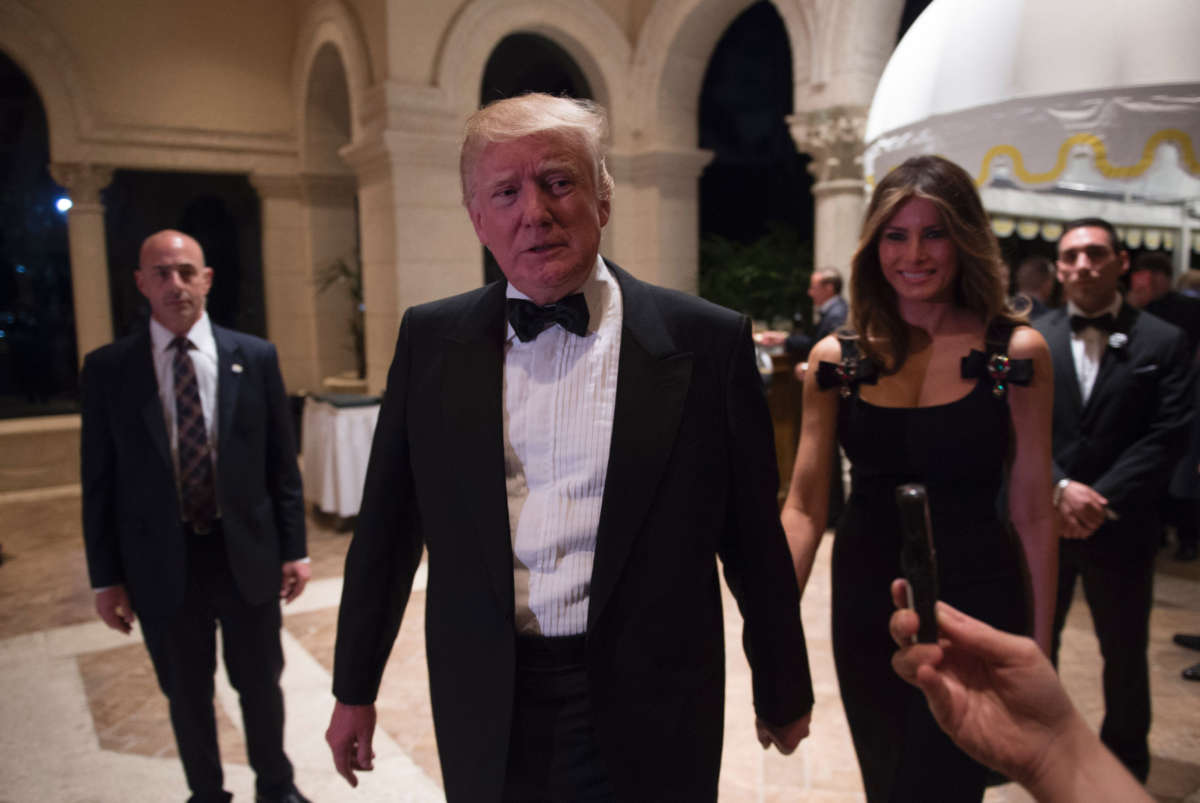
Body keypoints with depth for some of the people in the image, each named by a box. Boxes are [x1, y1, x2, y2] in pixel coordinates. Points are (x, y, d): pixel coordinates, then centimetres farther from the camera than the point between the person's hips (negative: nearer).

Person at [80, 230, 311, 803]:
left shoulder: (255, 357, -3)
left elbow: (281, 462, 0)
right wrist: (106, 576, -1)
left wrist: (294, 549, -1)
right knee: (186, 694, 16)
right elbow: (99, 481, 0)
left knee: (261, 684, 17)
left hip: (247, 554, 1)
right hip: (163, 564, 0)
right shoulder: (108, 368, -3)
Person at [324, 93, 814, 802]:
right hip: (485, 715, 2)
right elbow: (387, 526, 5)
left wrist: (785, 694, 7)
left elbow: (753, 537, -2)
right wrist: (355, 688, 10)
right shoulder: (430, 340, -1)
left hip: (647, 715, -1)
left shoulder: (708, 341, -8)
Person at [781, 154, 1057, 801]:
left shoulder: (1016, 352, -7)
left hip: (973, 604, -2)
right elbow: (804, 504, -5)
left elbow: (1032, 512, -4)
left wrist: (1040, 649, -2)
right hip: (865, 604, 3)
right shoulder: (836, 358, -3)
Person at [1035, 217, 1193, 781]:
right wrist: (1060, 489, -17)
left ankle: (1125, 764, 37)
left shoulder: (1164, 342, -2)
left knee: (1125, 653, 15)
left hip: (1120, 524, -1)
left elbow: (1168, 436, -9)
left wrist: (1102, 500, -17)